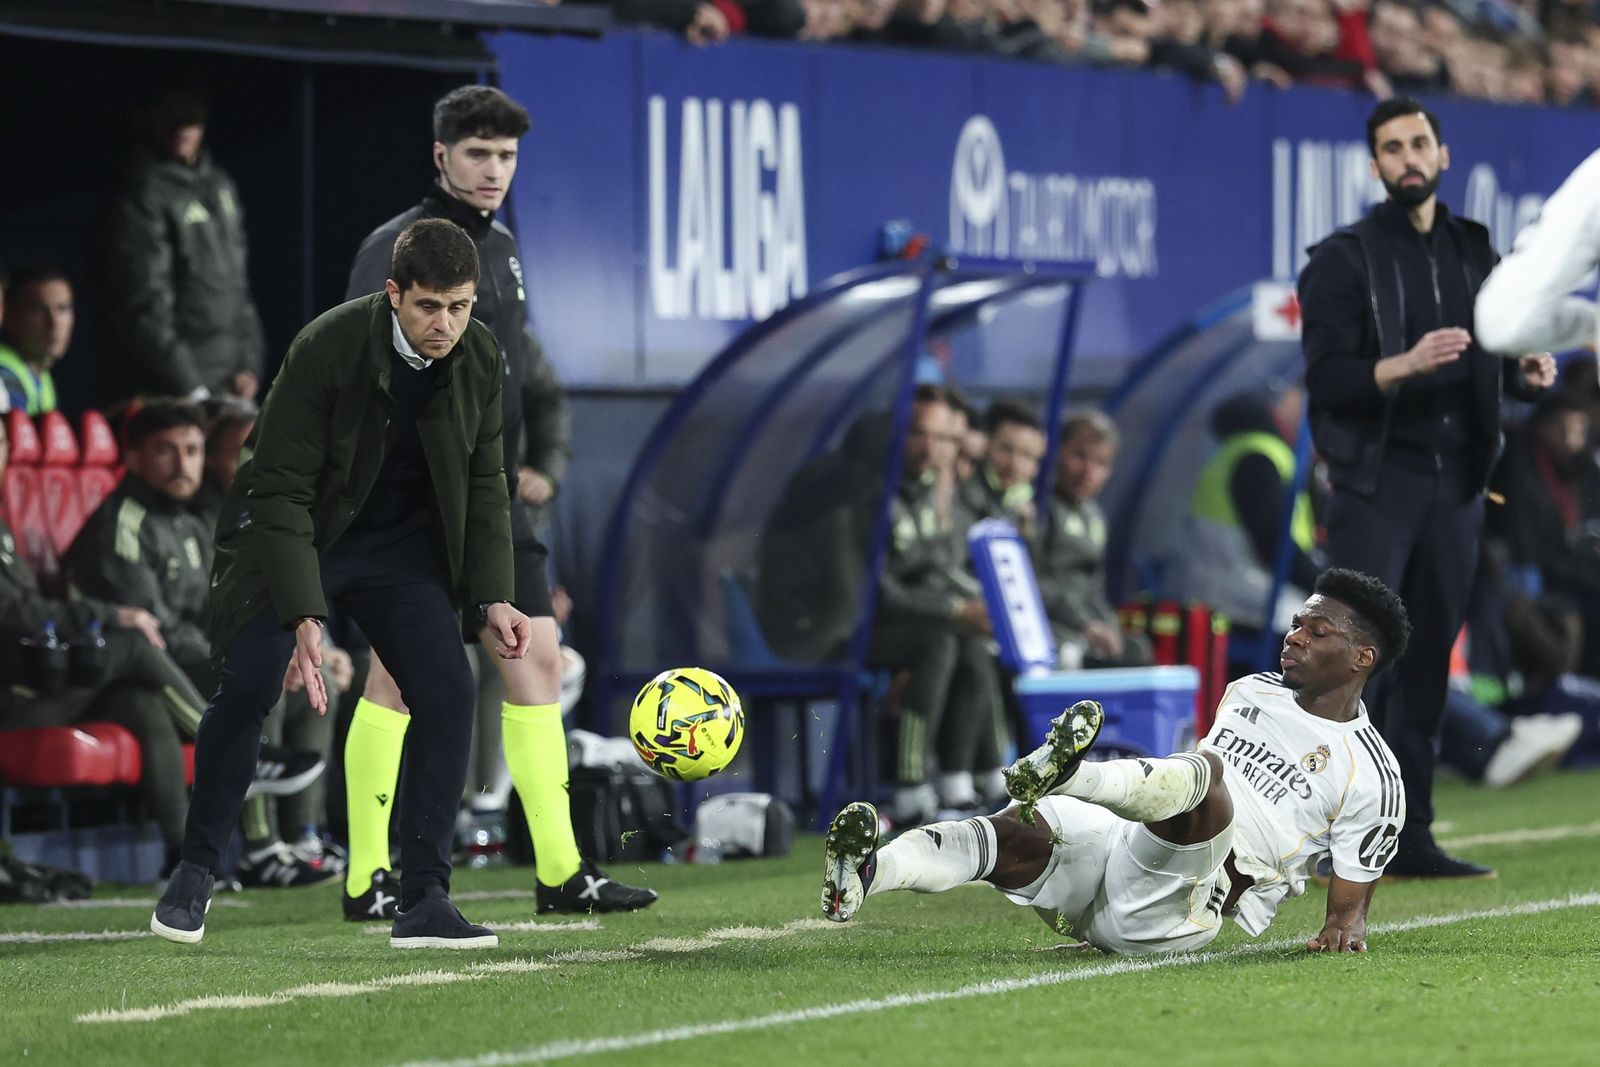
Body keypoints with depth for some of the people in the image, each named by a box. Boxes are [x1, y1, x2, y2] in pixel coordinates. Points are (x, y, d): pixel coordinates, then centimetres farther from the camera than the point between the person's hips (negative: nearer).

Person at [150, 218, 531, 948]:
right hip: (290, 532, -4)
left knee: (447, 691, -12)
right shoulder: (326, 348, -26)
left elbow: (483, 483, 3)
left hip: (403, 545, 4)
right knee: (250, 684, -20)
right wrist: (304, 617, -31)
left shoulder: (479, 358, -11)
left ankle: (424, 900, -7)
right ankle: (196, 871, 0)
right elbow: (281, 488, -24)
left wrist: (492, 598, -7)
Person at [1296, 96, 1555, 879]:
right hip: (1376, 483, -5)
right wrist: (1404, 366, -27)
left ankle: (1411, 838, 8)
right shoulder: (1343, 259, -2)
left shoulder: (1475, 252, 14)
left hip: (1456, 483, 5)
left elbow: (1494, 361, 18)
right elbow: (1328, 379, -11)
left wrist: (1525, 371, -5)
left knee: (1429, 660, 5)